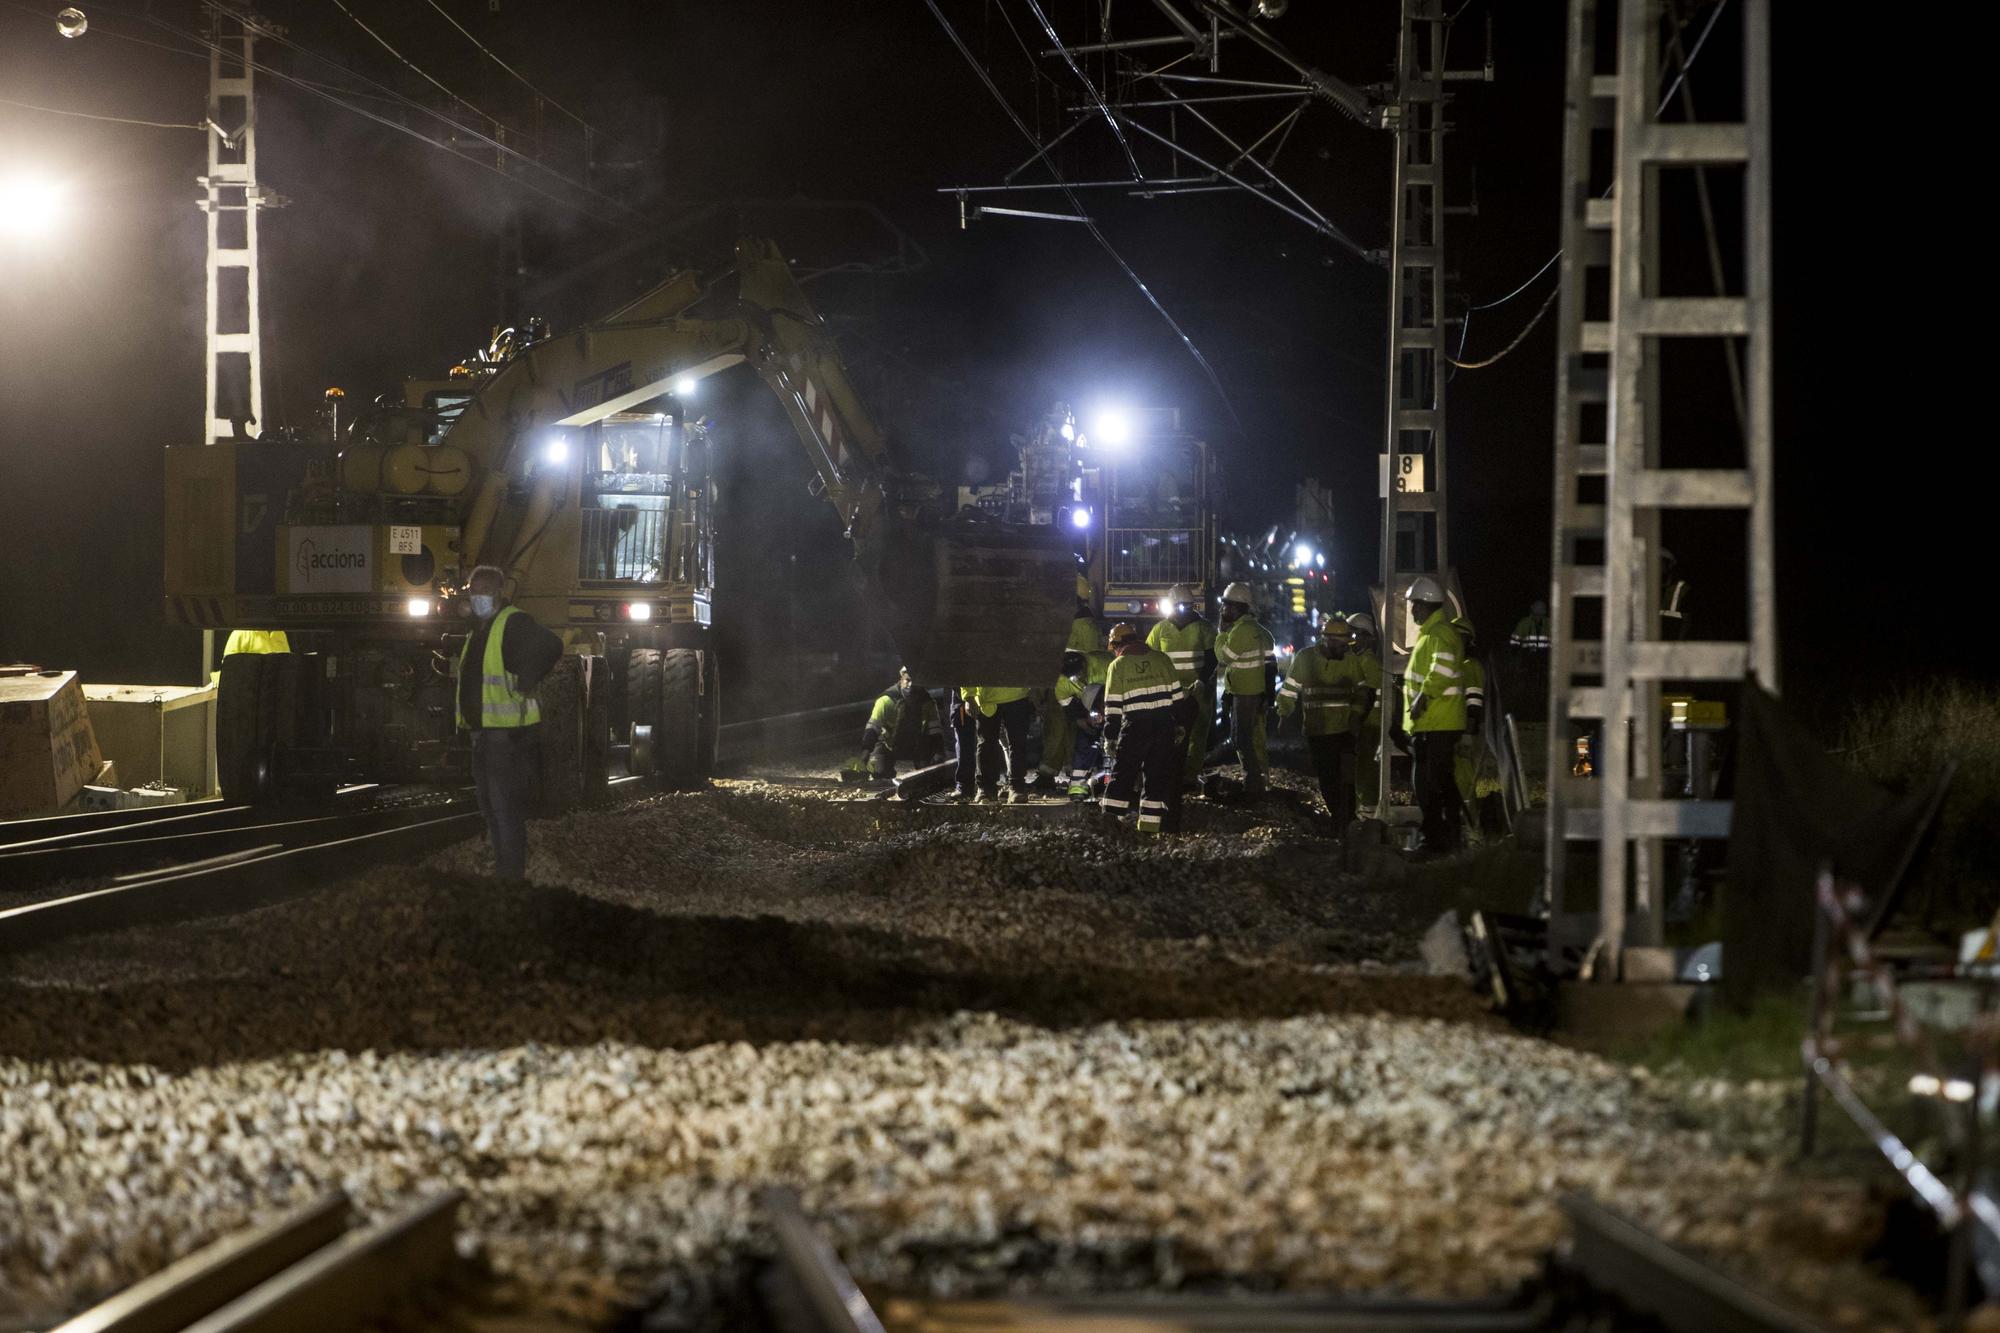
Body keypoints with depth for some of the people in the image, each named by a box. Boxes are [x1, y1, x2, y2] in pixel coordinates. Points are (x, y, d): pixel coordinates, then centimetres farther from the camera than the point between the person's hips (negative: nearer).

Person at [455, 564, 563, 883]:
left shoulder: (514, 623, -12)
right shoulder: (478, 631, 18)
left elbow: (550, 646, -28)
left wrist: (525, 685, -23)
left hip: (508, 734, -10)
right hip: (484, 733, 10)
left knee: (506, 809, -10)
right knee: (491, 809, 16)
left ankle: (511, 875, -7)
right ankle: (502, 871, 25)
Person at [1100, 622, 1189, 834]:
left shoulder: (1118, 666, 2)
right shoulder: (1161, 659, 9)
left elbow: (1112, 707, 0)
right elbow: (1178, 695, 9)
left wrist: (1110, 737, 4)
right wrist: (1181, 725, 15)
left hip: (1134, 726, -2)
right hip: (1164, 726, 2)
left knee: (1122, 774, 8)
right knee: (1156, 776, 7)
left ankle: (1110, 819, 4)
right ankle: (1150, 824, 4)